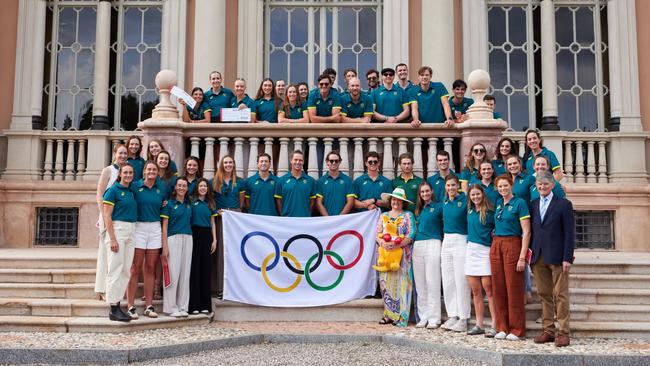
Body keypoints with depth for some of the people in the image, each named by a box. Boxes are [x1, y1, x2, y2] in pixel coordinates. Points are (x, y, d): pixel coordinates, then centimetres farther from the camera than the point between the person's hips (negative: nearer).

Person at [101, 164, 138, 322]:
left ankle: (117, 304, 13)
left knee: (126, 270, 7)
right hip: (117, 229, -7)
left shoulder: (132, 192, 15)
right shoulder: (113, 190, -5)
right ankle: (113, 309, -4)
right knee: (115, 270, -6)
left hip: (131, 232, 7)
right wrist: (112, 239, -16)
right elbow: (107, 216, -11)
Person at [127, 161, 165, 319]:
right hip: (138, 227, -4)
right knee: (135, 268, -4)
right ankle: (131, 306, 0)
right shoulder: (135, 186, -2)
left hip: (155, 229, 4)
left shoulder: (161, 190, 10)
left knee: (150, 269, 7)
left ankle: (149, 305, 12)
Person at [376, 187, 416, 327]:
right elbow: (377, 234, 10)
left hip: (402, 254, -3)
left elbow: (411, 235, -6)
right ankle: (388, 314, 6)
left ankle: (400, 316, -4)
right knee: (386, 283, 1)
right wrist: (383, 243, -12)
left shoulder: (408, 215, 5)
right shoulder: (383, 216, 17)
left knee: (400, 283, -6)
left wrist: (396, 244, -19)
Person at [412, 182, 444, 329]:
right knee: (420, 284, 6)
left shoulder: (438, 206, 3)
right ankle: (423, 317, 12)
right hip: (417, 245, 6)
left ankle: (434, 318, -2)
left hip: (433, 244, -5)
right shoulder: (418, 209, 19)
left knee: (432, 283, -6)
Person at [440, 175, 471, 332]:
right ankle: (452, 316, 16)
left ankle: (463, 319, 2)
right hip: (446, 242, 7)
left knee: (461, 282, -5)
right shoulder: (445, 203, 12)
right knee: (447, 281, 8)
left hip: (461, 241, -7)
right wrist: (444, 237, 14)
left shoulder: (465, 200, -7)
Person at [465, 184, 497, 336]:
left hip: (485, 250, -6)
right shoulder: (470, 211, 12)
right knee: (476, 291, 8)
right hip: (471, 250, 6)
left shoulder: (490, 211, -5)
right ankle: (479, 325, 14)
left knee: (488, 289, -10)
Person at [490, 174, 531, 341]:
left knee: (514, 289, -3)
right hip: (496, 246, 6)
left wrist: (522, 257, -16)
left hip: (512, 246, -6)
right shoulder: (498, 203, 13)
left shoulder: (520, 203, -6)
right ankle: (502, 328, 13)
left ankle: (517, 330, 4)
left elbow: (526, 232, -11)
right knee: (498, 288, 6)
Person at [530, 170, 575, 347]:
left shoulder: (564, 204, 0)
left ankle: (563, 332, 2)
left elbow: (569, 233, -4)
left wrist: (567, 258, -11)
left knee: (560, 296, -2)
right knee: (544, 295, 8)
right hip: (538, 257, 4)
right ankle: (548, 330, 14)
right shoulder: (533, 205, 13)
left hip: (557, 257, -4)